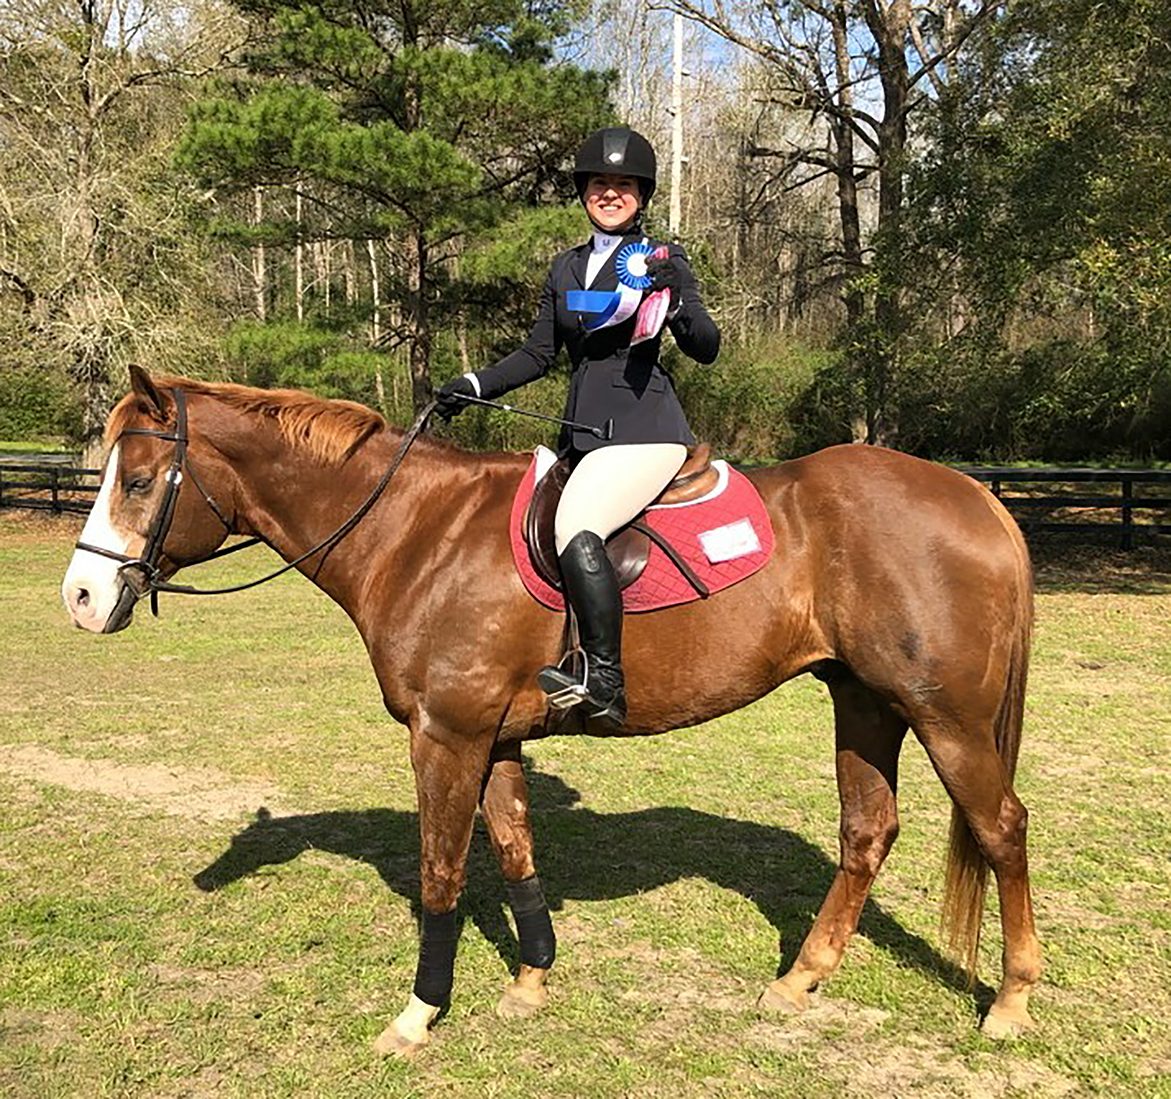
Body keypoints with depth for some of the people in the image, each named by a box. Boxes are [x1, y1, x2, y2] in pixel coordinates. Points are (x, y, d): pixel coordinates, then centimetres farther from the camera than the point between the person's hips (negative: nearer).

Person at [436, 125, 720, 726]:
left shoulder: (665, 261, 3)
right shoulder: (565, 268, 18)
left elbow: (706, 349, -4)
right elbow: (537, 354, 19)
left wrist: (677, 299, -22)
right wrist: (474, 386, 7)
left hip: (643, 428, -8)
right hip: (581, 433, 8)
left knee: (576, 530, -28)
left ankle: (604, 683, -26)